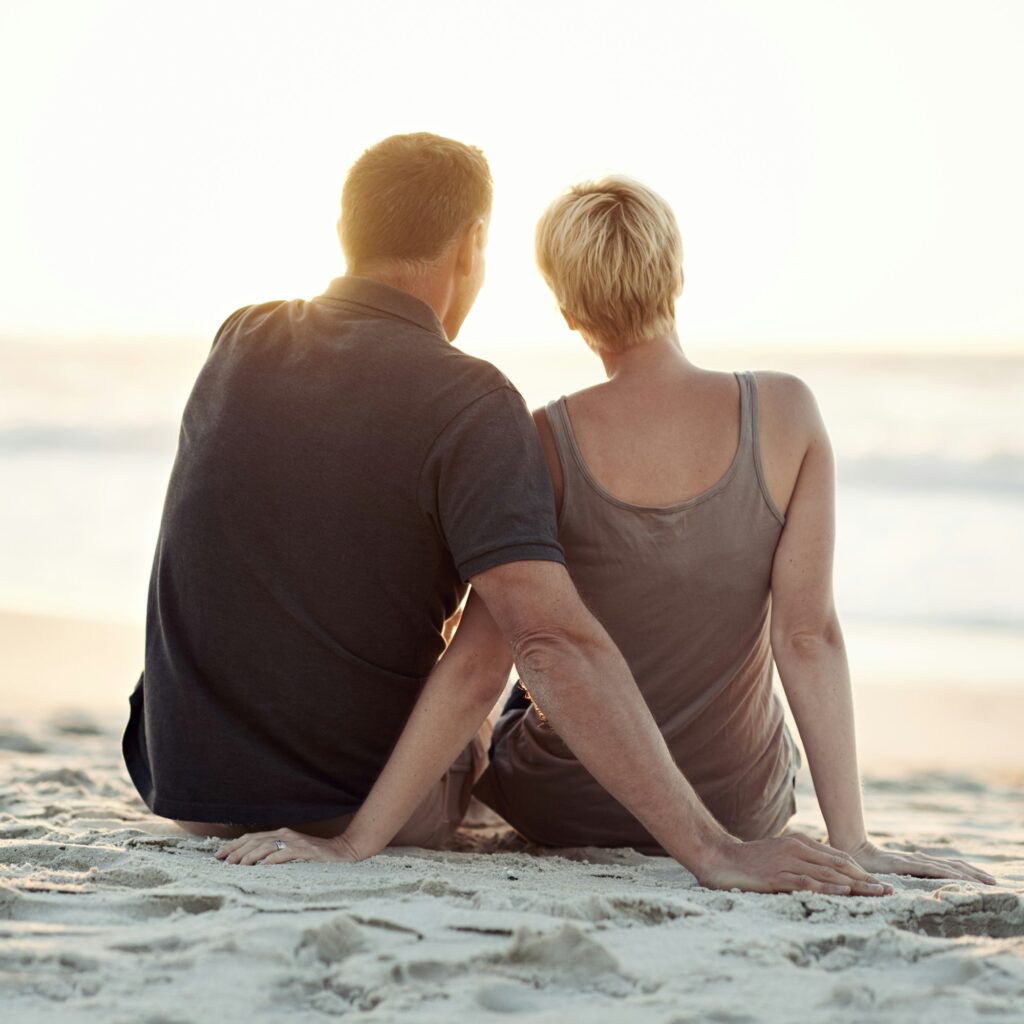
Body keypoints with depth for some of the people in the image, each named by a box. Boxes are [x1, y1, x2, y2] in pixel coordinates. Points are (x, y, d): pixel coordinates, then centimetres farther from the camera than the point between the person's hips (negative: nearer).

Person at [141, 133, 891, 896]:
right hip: (357, 799, -3)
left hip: (184, 788, 4)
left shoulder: (239, 342, -4)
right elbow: (556, 642, -32)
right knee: (496, 613, 28)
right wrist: (711, 850, -31)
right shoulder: (470, 405, -21)